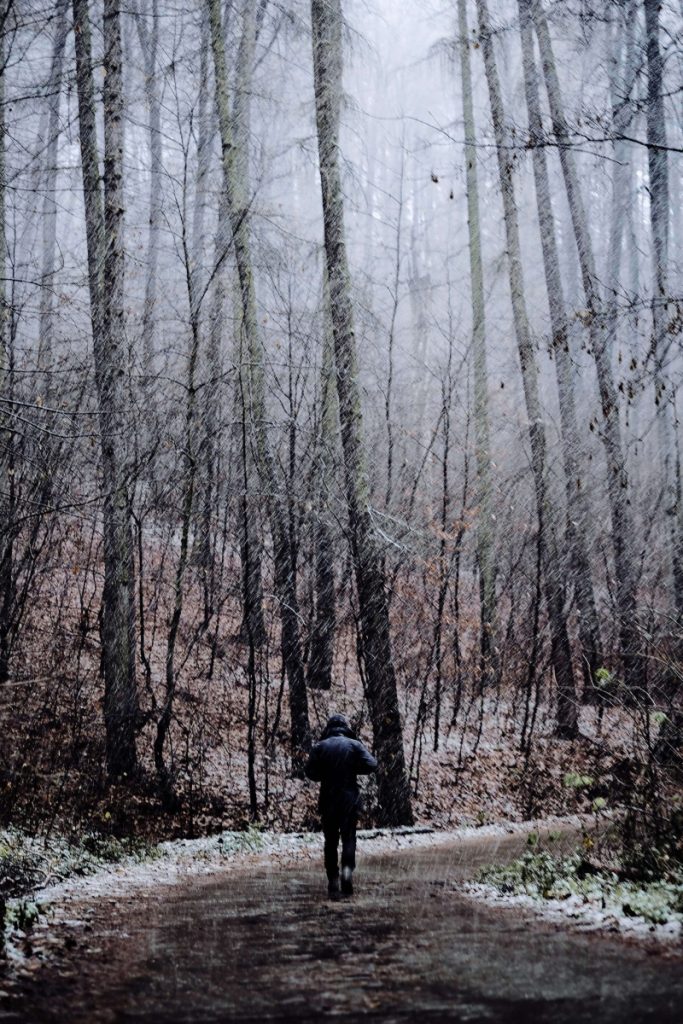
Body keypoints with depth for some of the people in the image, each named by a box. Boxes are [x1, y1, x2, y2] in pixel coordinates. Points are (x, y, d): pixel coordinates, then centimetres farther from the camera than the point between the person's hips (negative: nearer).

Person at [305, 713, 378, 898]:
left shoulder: (320, 747, 0)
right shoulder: (354, 745, -2)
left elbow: (311, 772, -5)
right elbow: (371, 765, -11)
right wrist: (354, 768, 6)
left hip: (328, 801, 1)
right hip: (350, 800, -1)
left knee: (330, 841, 9)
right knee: (349, 837, 4)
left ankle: (333, 883, 7)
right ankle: (347, 869, -22)